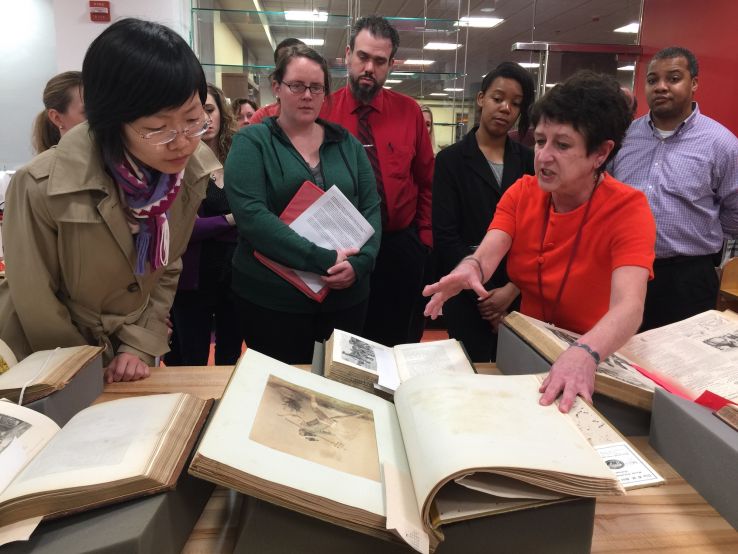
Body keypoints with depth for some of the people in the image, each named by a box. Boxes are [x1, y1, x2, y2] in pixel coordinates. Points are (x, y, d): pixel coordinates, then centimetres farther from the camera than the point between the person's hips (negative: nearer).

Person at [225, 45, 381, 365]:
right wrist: (323, 260, -22)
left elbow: (371, 208, 4)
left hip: (346, 296, 4)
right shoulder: (251, 141, -3)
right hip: (271, 298, -3)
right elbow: (250, 213, -16)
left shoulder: (347, 143, 9)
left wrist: (360, 262, -15)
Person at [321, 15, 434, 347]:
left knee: (400, 345, 16)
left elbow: (426, 181, 5)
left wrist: (424, 240, 1)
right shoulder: (322, 110, -4)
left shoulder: (409, 111, 0)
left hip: (401, 247, 2)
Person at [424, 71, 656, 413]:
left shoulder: (628, 209, -16)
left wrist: (584, 354, -49)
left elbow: (629, 306, -30)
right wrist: (470, 268, -39)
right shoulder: (522, 192, -2)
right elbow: (487, 254, -16)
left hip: (597, 360, -3)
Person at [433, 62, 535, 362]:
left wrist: (513, 288, -10)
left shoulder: (528, 161, 8)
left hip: (521, 295, 3)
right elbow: (446, 236, -7)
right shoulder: (452, 159, 0)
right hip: (468, 297, -2)